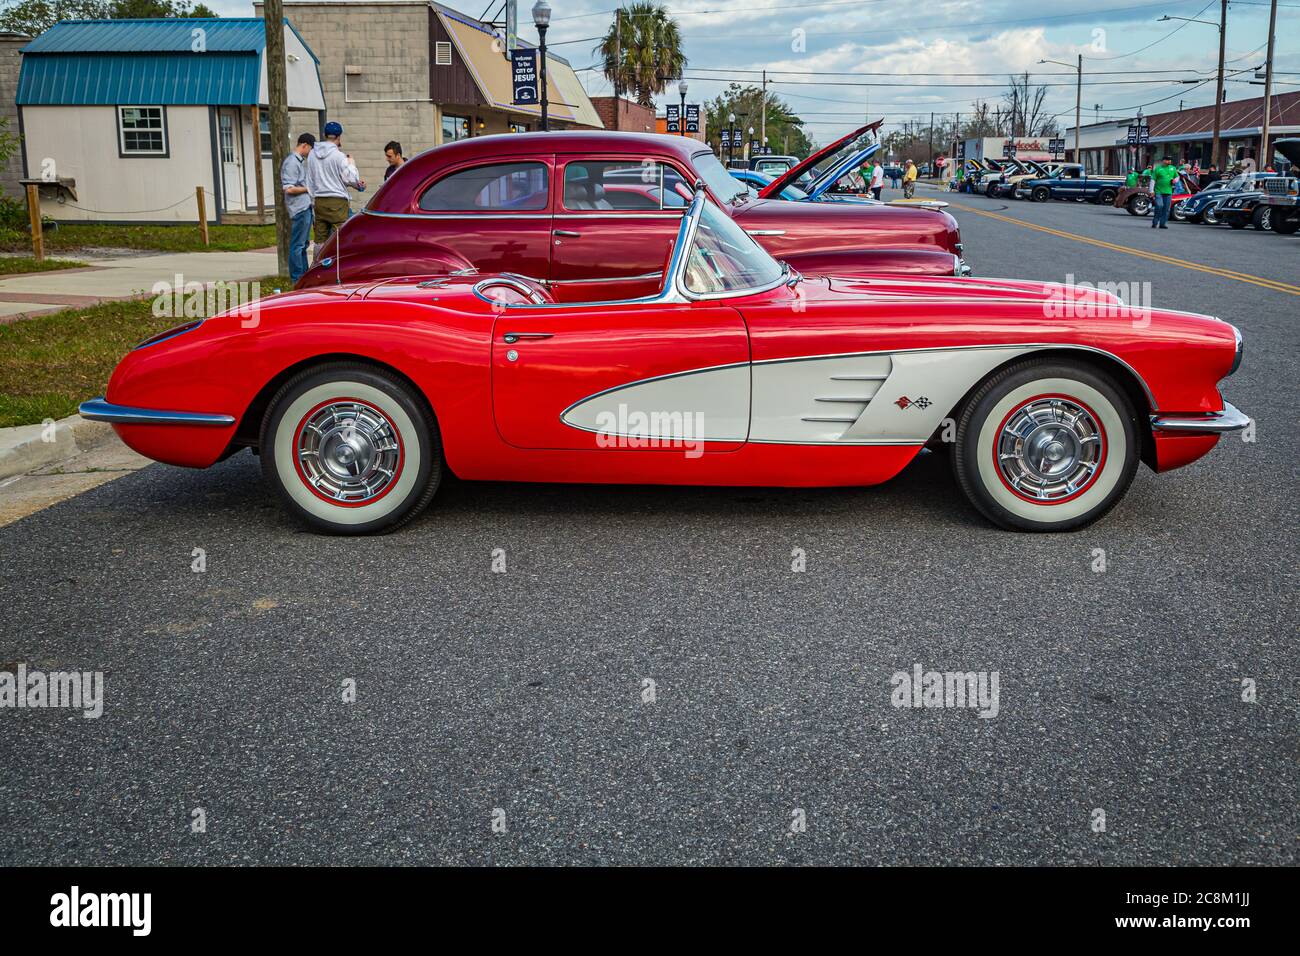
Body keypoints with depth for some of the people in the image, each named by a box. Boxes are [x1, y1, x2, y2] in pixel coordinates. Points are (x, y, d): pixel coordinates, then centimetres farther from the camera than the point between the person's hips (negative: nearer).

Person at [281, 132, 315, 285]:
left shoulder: (301, 160, 15)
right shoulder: (291, 162, -15)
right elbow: (289, 189, -21)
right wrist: (308, 188, -13)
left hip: (306, 207, 10)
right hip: (299, 209, -10)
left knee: (304, 243, 16)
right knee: (297, 245, -5)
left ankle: (304, 274, 24)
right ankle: (297, 279, -1)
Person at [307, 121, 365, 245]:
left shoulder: (312, 154, 10)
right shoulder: (339, 155, -10)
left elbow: (310, 181, 16)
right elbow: (351, 178, -9)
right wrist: (351, 162, 8)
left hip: (319, 202, 6)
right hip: (337, 202, -6)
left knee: (320, 240, 6)